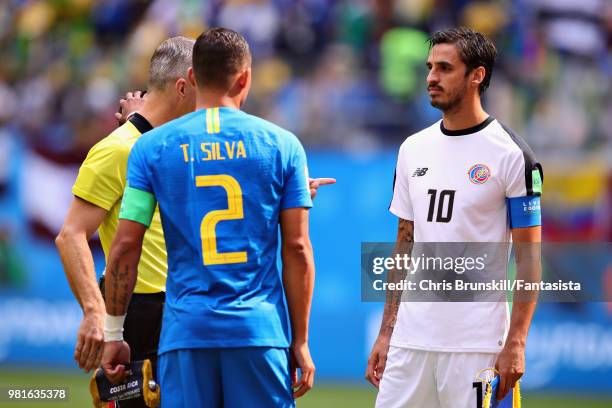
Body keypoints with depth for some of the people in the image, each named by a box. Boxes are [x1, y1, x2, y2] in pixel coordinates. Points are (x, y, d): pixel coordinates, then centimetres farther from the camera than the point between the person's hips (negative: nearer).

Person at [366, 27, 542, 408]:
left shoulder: (512, 155, -6)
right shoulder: (413, 149, 12)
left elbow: (528, 258, -7)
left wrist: (515, 343, -13)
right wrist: (386, 332, 12)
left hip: (477, 343, -6)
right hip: (411, 337, 6)